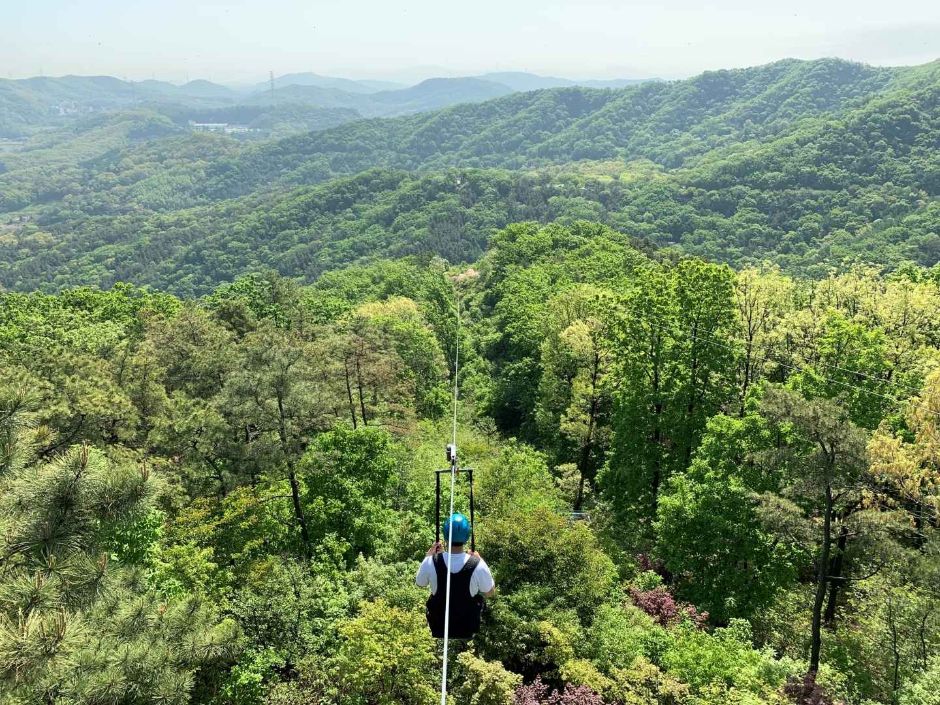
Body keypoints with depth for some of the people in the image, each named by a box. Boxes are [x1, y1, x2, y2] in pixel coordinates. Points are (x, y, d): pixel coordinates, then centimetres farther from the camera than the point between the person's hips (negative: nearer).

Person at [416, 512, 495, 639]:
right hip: (468, 627, -1)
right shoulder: (478, 565, -27)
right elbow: (490, 593, -7)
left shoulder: (430, 562, -25)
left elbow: (420, 584, -1)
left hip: (438, 625, 1)